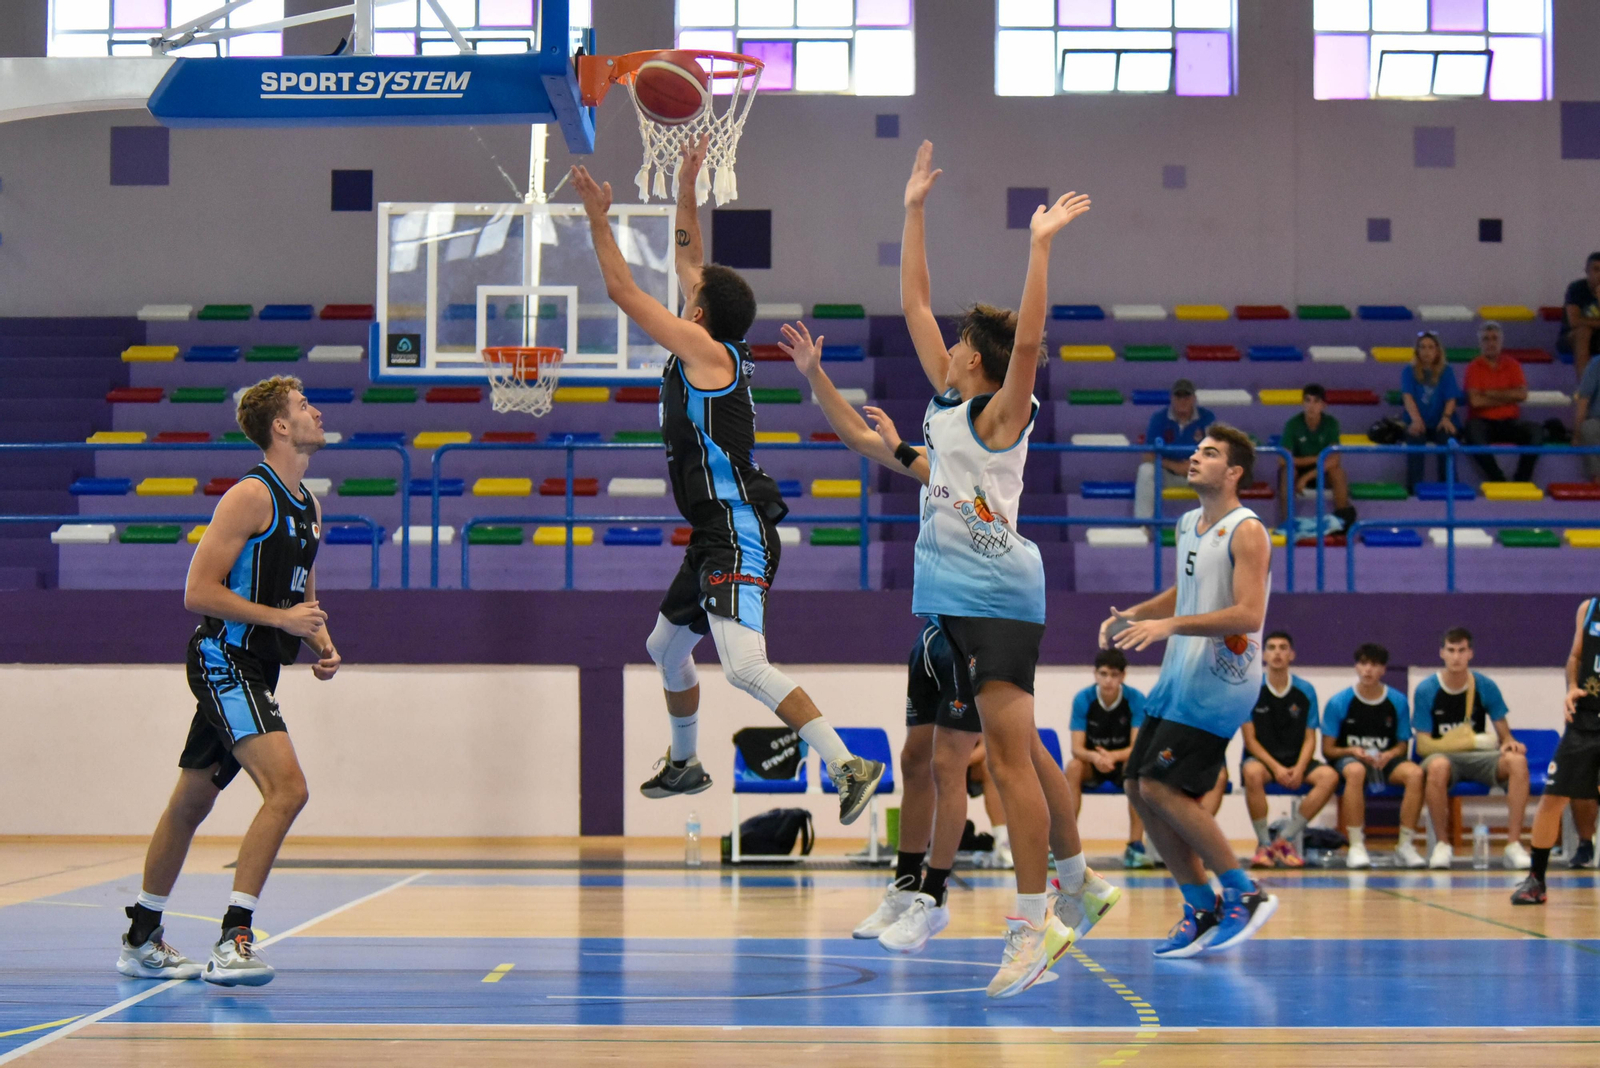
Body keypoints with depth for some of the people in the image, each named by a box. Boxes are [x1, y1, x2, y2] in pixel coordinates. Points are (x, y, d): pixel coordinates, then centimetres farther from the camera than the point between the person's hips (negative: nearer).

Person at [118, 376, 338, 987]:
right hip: (224, 661, -9)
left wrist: (322, 647, 8)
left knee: (192, 802, 17)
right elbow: (198, 592, -17)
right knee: (286, 788, -22)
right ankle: (233, 941, -22)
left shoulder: (309, 507, 15)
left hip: (254, 672, 9)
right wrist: (281, 617, -19)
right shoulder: (251, 496, -13)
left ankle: (142, 941, 27)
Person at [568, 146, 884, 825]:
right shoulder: (712, 351, 13)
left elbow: (623, 291, -10)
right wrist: (686, 188, 25)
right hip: (717, 535, 11)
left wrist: (598, 217, -3)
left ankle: (849, 767, -30)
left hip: (738, 537, -11)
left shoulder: (706, 351, -11)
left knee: (744, 666, -25)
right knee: (667, 646, 27)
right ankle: (684, 764, 45)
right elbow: (689, 263, 25)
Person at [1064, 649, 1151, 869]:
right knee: (1073, 766, -32)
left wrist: (1113, 756, -41)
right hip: (1092, 764, 1)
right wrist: (1094, 757, -41)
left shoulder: (1136, 700, -15)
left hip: (1123, 762, -1)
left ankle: (1135, 845, -32)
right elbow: (1077, 748, -17)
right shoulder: (1082, 699, -13)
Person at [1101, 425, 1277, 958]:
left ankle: (1245, 894, -5)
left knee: (1161, 787, -16)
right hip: (1181, 675, 9)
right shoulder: (1188, 525, 13)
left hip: (1221, 680, -9)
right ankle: (1203, 909, 14)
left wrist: (1171, 625, -29)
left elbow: (1249, 615, -23)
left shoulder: (1247, 532, -13)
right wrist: (1133, 614, 12)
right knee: (1140, 788, 6)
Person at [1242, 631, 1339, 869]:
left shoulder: (1306, 691, 4)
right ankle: (1264, 843, -22)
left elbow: (1310, 738, 3)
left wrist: (1299, 768, -16)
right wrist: (1276, 767, -20)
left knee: (1329, 776, -26)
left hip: (1296, 761, 3)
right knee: (1252, 773, -39)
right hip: (1261, 758, -3)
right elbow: (1250, 739, -6)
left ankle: (1285, 839, -17)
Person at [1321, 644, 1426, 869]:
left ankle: (1406, 845, -21)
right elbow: (1328, 749, 1)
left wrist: (1390, 754, -14)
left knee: (1415, 773, -31)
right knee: (1356, 771, -40)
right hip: (1348, 758, -2)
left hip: (1386, 760, 2)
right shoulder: (1339, 702, -2)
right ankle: (1356, 846, -33)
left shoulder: (1398, 701, 3)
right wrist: (1352, 751, -18)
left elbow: (1403, 745, 9)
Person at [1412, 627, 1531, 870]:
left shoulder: (1485, 686, 2)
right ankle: (1442, 844, -21)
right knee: (1437, 766, -40)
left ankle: (1514, 845, -27)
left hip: (1480, 758, 2)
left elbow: (1504, 734, 6)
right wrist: (1468, 742, -18)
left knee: (1517, 761, -30)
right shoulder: (1426, 690, -3)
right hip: (1443, 753, -2)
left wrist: (1509, 743, -19)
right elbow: (1423, 745, -5)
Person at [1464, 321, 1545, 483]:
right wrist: (1507, 398, -5)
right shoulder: (1474, 368, 2)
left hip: (1510, 424, 3)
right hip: (1484, 422, -3)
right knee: (1473, 430, -37)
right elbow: (1475, 401, -11)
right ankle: (1499, 481, -35)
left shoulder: (1512, 365, 10)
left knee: (1536, 431, -26)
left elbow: (1522, 394, -5)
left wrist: (1490, 393, -7)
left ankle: (1521, 480, -24)